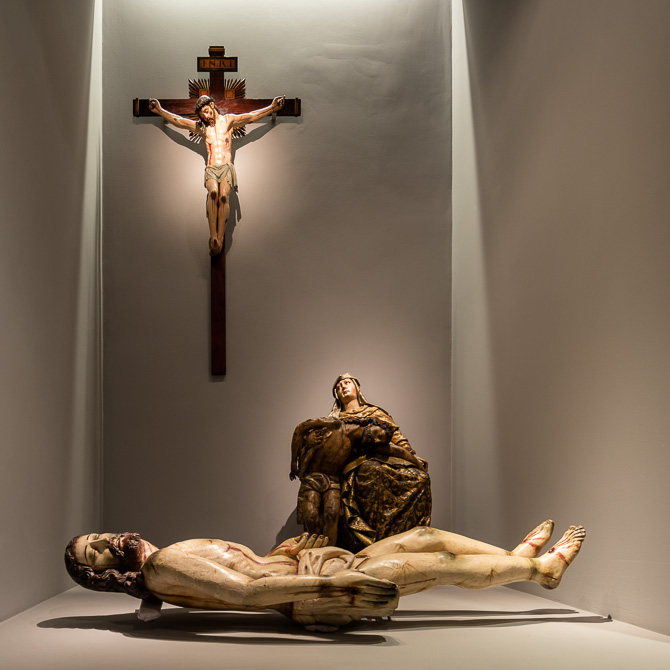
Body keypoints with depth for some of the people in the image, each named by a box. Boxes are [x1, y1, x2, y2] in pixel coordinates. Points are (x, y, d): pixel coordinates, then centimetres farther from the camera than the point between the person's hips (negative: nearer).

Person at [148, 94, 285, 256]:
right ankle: (213, 237, -41)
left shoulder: (228, 120, 12)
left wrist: (272, 108, -8)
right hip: (211, 170, 1)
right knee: (213, 192, -31)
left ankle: (220, 239, -37)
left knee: (224, 195, -29)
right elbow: (177, 120, 11)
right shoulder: (201, 127, 17)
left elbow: (251, 116, 3)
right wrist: (160, 111, 0)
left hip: (227, 169, -1)